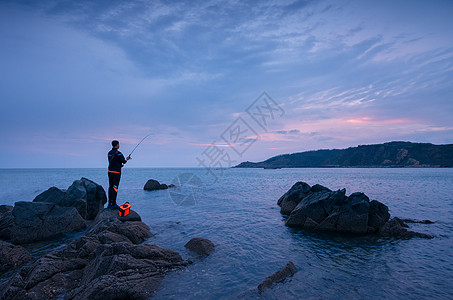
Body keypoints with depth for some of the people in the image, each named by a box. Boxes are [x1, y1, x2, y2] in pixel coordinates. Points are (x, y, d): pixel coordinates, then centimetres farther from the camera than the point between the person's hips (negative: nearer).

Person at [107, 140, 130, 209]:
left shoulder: (109, 153, 9)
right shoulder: (118, 153, -15)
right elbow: (124, 161, -9)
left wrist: (120, 164, 21)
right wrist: (127, 159, 13)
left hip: (110, 171, 8)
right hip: (116, 172, -7)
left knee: (110, 187, 12)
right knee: (115, 188, -6)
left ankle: (110, 203, 18)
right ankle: (114, 204, -4)